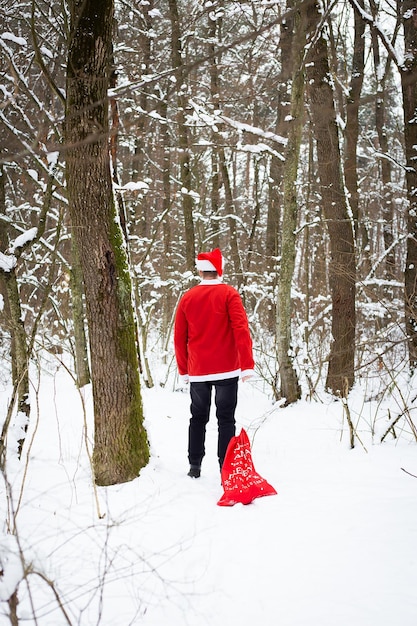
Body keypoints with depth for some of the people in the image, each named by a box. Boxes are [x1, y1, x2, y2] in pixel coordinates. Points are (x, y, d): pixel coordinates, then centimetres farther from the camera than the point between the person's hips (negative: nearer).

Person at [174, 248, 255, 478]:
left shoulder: (187, 298, 5)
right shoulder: (229, 294, -4)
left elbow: (179, 338, 8)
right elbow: (241, 329, -14)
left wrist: (184, 370, 17)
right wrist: (247, 365, -13)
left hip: (197, 372, 3)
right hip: (226, 370, -3)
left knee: (198, 418, 16)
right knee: (226, 420, 3)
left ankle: (195, 466, 19)